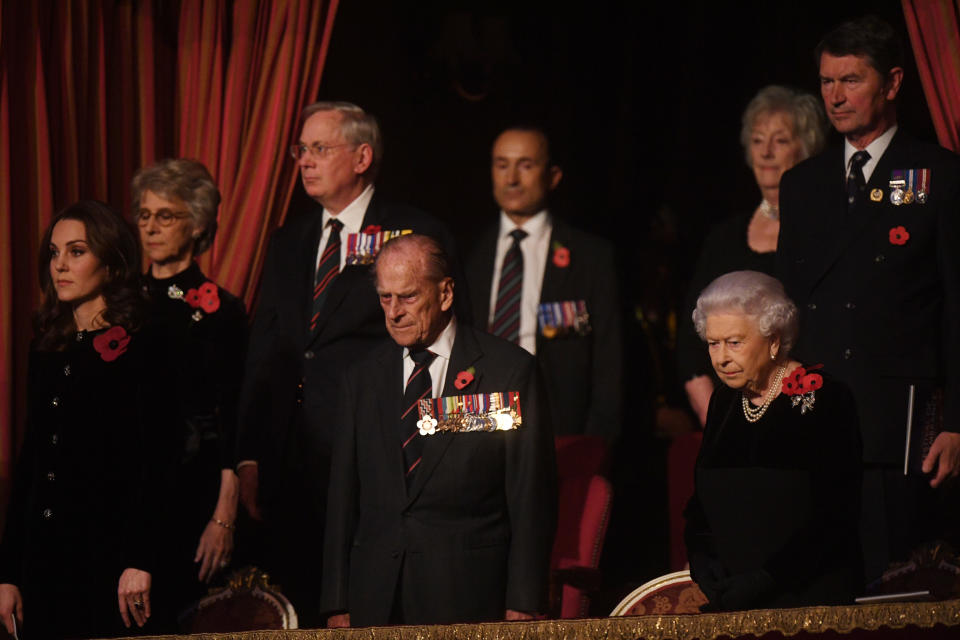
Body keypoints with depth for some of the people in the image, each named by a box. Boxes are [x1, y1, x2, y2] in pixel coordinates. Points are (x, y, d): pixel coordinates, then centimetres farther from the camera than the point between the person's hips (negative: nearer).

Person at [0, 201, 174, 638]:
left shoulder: (142, 349, -5)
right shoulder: (46, 350, 14)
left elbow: (153, 460, -11)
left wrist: (139, 561, -20)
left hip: (108, 555, -6)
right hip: (44, 560, 6)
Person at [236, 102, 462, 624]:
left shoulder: (418, 236, 0)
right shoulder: (286, 244, 17)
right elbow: (262, 357, 15)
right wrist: (248, 458, 6)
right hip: (292, 466, 5)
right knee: (301, 611, 4)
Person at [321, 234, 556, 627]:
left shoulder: (509, 370, 0)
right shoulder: (363, 378, 13)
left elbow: (532, 498, -2)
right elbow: (344, 495, 12)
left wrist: (522, 605, -7)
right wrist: (338, 605, 5)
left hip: (468, 598, -3)